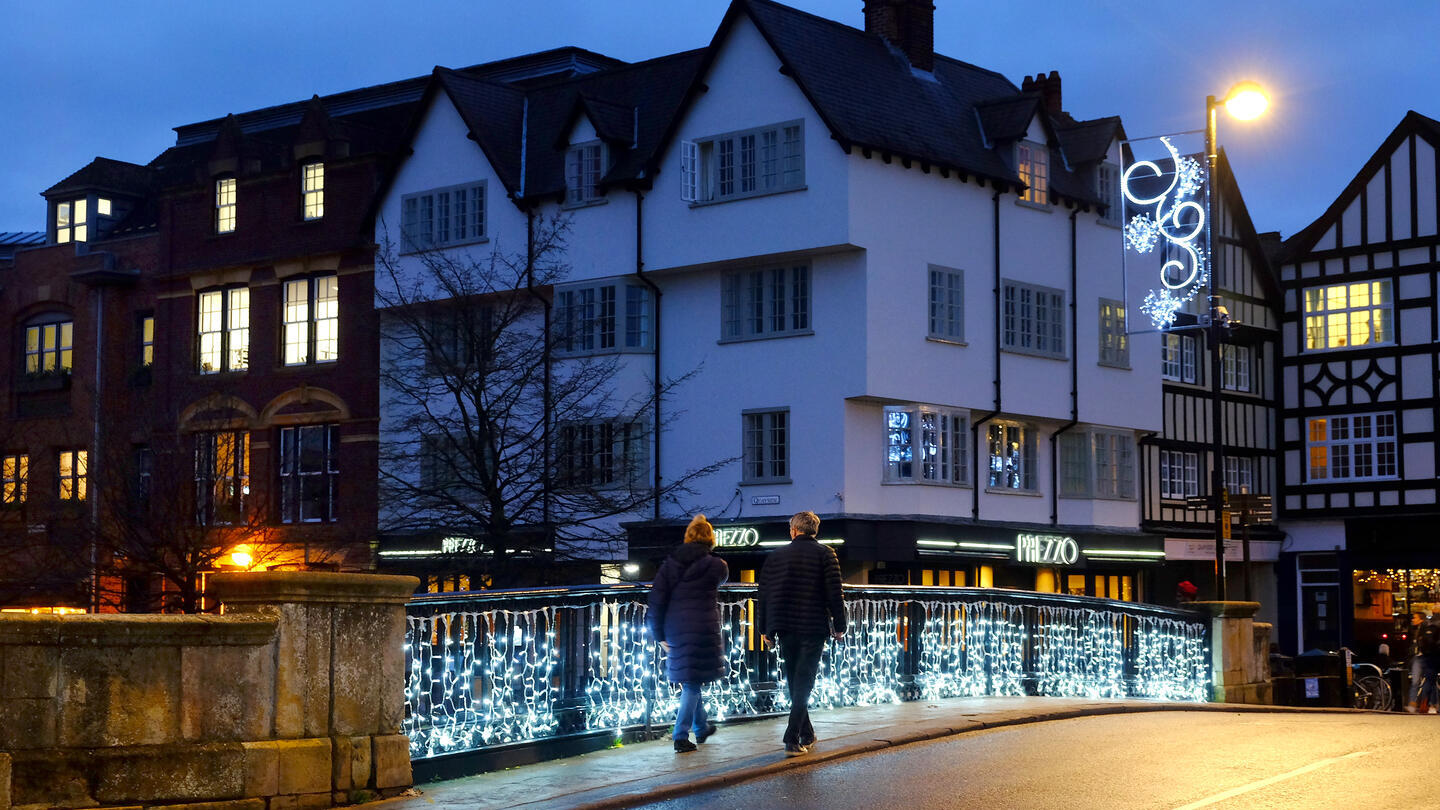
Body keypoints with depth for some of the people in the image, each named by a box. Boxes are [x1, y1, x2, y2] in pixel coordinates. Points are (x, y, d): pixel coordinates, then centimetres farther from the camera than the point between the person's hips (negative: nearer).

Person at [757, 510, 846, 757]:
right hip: (813, 627, -3)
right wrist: (839, 626, 0)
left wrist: (764, 628, 13)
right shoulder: (824, 554, 0)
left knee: (795, 683, 16)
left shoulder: (776, 556, 9)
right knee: (803, 683, -3)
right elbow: (834, 593, -7)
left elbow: (763, 595, 8)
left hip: (785, 628, 3)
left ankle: (806, 734, 24)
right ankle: (793, 740, -13)